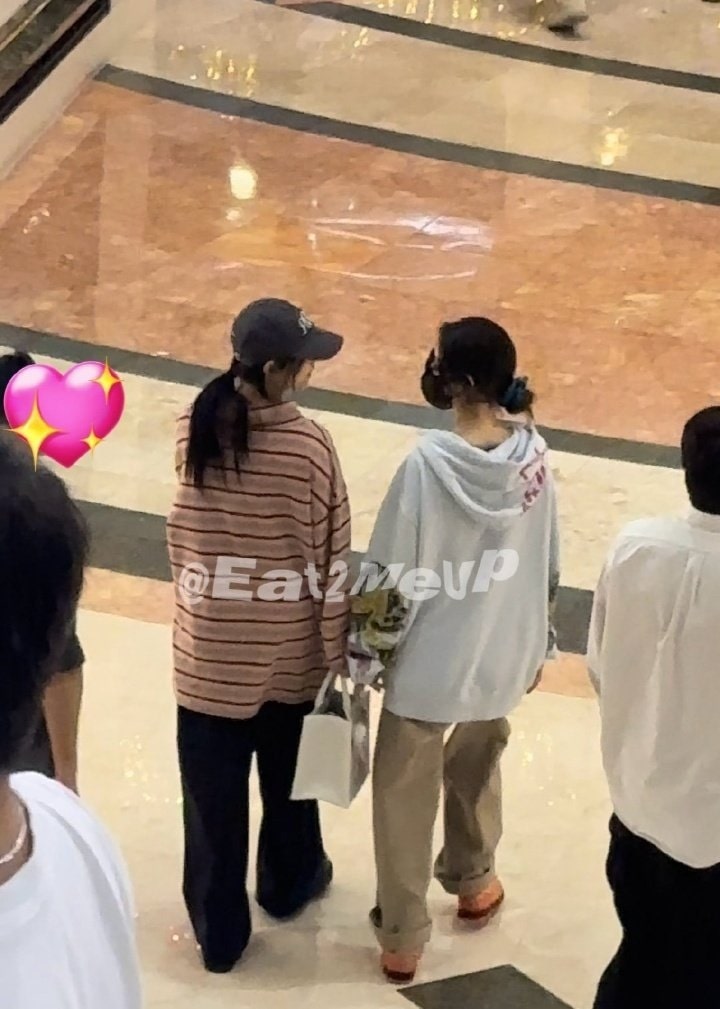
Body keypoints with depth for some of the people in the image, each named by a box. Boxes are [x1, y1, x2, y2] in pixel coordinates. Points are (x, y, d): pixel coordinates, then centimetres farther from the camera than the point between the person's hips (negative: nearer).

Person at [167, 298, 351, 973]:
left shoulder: (191, 432, -12)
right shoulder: (310, 445, -19)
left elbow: (182, 542, -2)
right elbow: (331, 559, -12)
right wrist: (338, 652, -2)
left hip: (209, 654, 1)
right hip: (292, 652, -1)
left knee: (214, 798, 12)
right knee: (287, 780, 23)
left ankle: (219, 933, 23)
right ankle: (289, 884, 46)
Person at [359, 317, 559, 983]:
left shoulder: (430, 463, -24)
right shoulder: (533, 454, -9)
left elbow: (393, 574, -17)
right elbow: (548, 567, 1)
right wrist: (537, 643, 16)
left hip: (429, 660, -5)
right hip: (502, 656, 5)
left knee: (405, 796, 13)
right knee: (476, 766, 30)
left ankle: (402, 938, 22)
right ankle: (473, 883, 49)